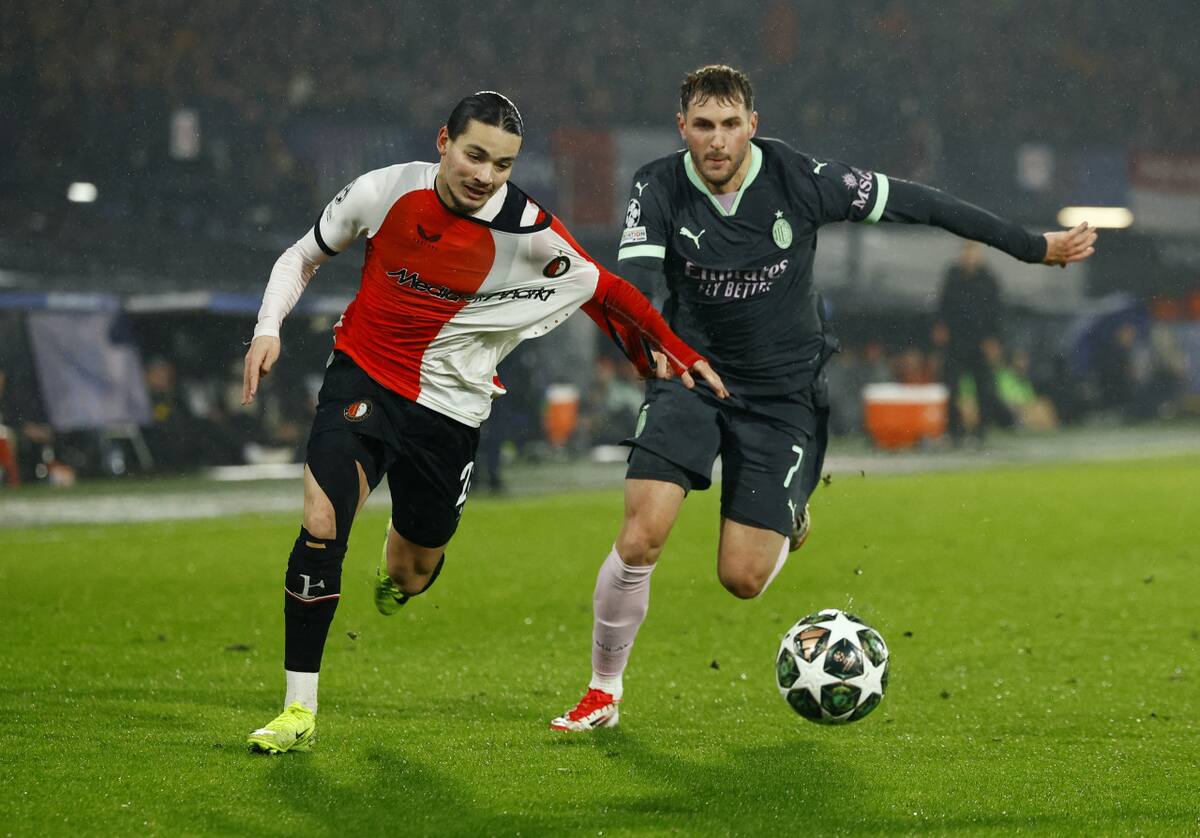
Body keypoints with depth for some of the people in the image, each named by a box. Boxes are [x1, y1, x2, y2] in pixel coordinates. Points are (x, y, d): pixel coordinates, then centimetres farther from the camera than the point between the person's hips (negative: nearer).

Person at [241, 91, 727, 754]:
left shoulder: (529, 234, -14)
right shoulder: (383, 192, -10)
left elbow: (603, 290, 2)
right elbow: (303, 256, 6)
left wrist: (675, 353, -1)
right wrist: (268, 329, -8)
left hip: (450, 409, 1)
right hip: (363, 376, -1)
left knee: (409, 579, 9)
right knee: (322, 524, -23)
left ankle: (399, 562, 53)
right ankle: (299, 711, -13)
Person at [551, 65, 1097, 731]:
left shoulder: (798, 178, -15)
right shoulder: (658, 188, -13)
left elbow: (914, 204, -8)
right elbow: (634, 283, -26)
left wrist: (1034, 247, -3)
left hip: (782, 393, -1)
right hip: (690, 378, 1)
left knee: (743, 579, -6)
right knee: (640, 538, -18)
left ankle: (787, 517, 32)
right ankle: (603, 693, 4)